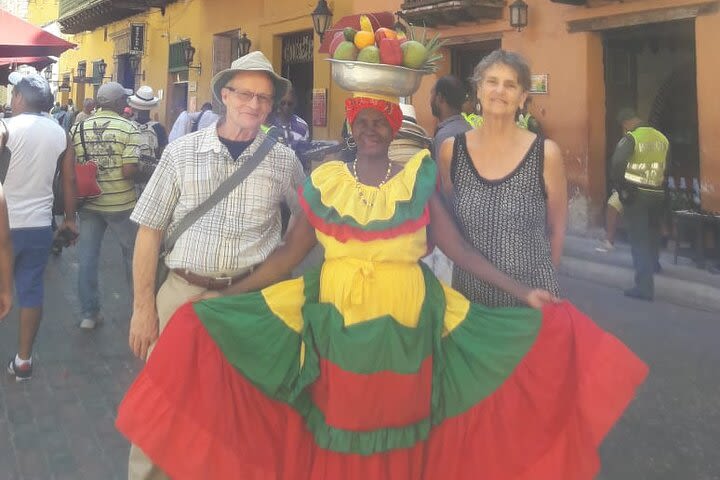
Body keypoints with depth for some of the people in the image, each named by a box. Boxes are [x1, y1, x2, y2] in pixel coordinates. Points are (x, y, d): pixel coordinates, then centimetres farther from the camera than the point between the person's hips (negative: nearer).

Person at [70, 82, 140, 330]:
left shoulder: (79, 128, 1)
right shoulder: (128, 128, -12)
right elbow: (129, 171, -20)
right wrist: (137, 169, 1)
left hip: (88, 203, 3)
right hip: (121, 203, -3)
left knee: (87, 258, 9)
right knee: (132, 252, 15)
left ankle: (89, 313, 13)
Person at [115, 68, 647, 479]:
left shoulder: (419, 177, 1)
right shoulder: (324, 181, 2)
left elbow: (458, 246, -2)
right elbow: (289, 252, 2)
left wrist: (521, 292, -7)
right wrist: (224, 297, -2)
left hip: (405, 315, 0)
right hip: (340, 314, 1)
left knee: (401, 420, 11)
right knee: (342, 420, 9)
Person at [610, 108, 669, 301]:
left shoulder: (630, 138, -10)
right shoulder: (663, 138, 6)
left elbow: (617, 164, -23)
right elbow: (669, 168, 8)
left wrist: (620, 188, -12)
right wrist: (661, 187, 15)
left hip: (636, 195, -5)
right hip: (658, 195, 5)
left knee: (639, 240, -1)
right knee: (653, 234, 23)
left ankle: (645, 286, -4)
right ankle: (652, 265, 43)